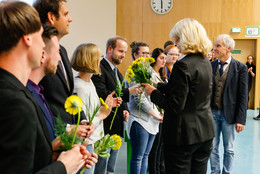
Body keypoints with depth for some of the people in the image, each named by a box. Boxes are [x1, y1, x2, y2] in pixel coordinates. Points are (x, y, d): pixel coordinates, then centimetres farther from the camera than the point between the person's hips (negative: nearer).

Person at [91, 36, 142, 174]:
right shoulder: (99, 69, -12)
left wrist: (125, 110, 6)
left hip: (116, 129, 9)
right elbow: (102, 96, -24)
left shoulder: (117, 72, 18)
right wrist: (128, 91, -24)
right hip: (104, 129, -9)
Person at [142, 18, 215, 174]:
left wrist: (153, 93, -6)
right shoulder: (206, 62, 6)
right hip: (205, 131, 8)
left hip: (184, 133, -8)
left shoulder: (183, 65, -20)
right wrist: (158, 87, 15)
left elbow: (175, 105, -21)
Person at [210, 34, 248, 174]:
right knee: (212, 147, 12)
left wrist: (240, 120, -10)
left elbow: (243, 96, -7)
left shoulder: (240, 68, -6)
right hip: (212, 112, 3)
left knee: (229, 149, 10)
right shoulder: (211, 66, 3)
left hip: (228, 114, -3)